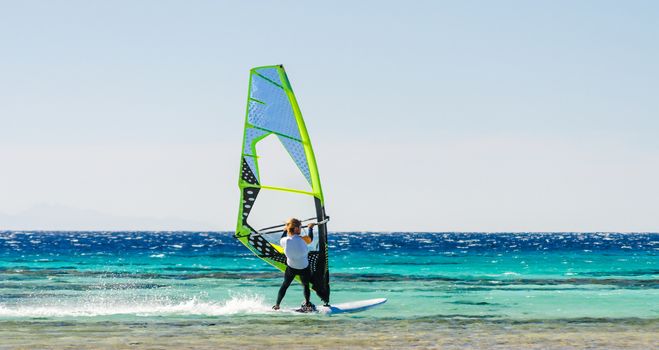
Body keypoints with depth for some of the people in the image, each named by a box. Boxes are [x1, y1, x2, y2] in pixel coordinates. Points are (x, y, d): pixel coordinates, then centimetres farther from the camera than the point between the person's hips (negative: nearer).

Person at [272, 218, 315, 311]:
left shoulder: (284, 241, -19)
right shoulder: (303, 240, -26)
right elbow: (311, 239, -3)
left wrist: (285, 230, 19)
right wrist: (310, 228, 13)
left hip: (291, 268, 2)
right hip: (304, 269, -2)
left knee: (285, 285, 22)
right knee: (306, 285, 24)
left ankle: (277, 306, 24)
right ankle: (307, 305, 24)